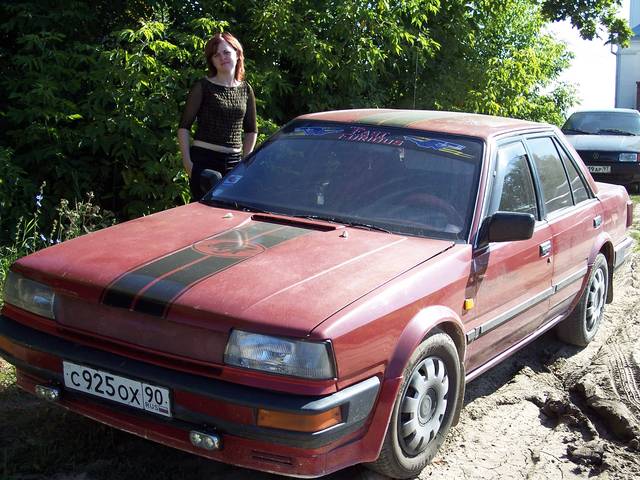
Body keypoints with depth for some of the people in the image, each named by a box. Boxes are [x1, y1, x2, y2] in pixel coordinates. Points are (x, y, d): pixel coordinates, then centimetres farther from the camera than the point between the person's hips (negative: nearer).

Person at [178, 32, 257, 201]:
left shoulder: (245, 90, 12)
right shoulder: (203, 87, 0)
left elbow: (251, 130, 21)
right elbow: (184, 127, -1)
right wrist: (187, 161, -9)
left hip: (234, 162, 4)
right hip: (204, 160, -4)